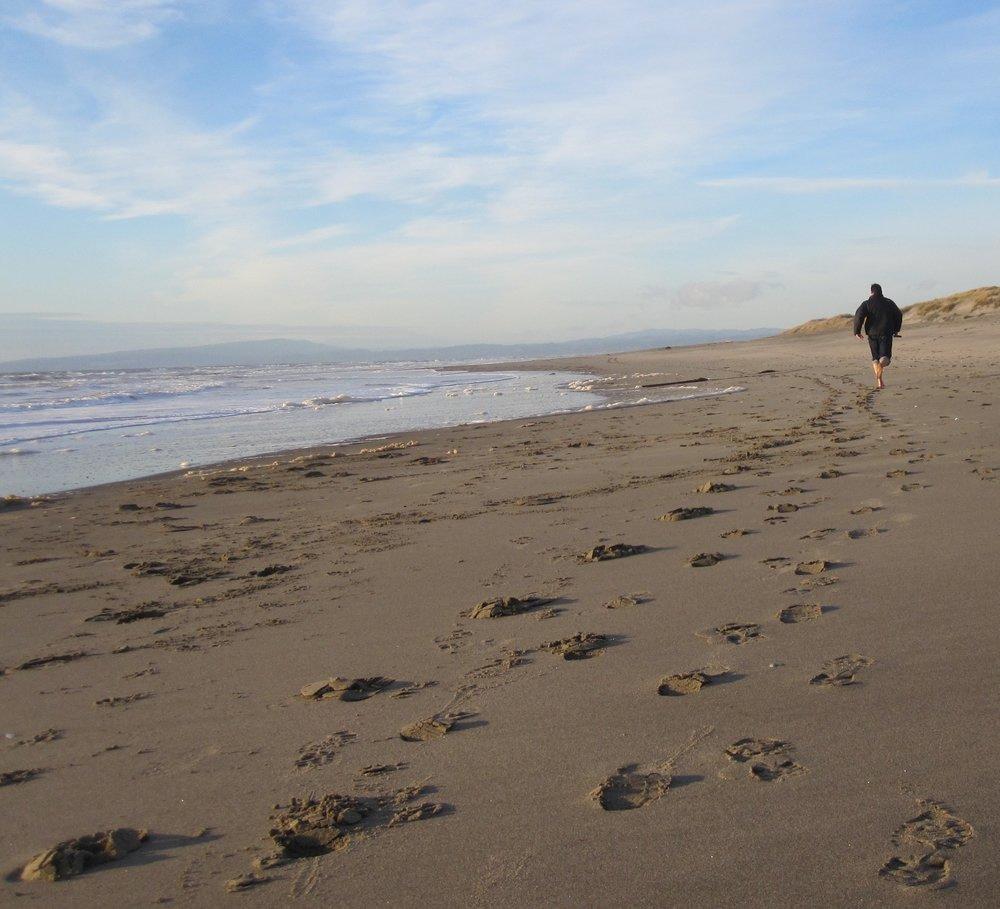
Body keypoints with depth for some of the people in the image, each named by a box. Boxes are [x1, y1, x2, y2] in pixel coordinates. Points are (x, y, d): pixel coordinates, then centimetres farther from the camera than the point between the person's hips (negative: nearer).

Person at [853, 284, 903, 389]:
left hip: (872, 334, 0)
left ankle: (879, 381, 7)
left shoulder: (867, 304, 0)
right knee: (885, 357, -1)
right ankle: (883, 361, -39)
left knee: (875, 358, 12)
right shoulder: (889, 303, 9)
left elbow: (859, 316, -13)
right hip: (886, 333, 0)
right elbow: (898, 315, 15)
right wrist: (896, 330, 26)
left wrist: (857, 331, -7)